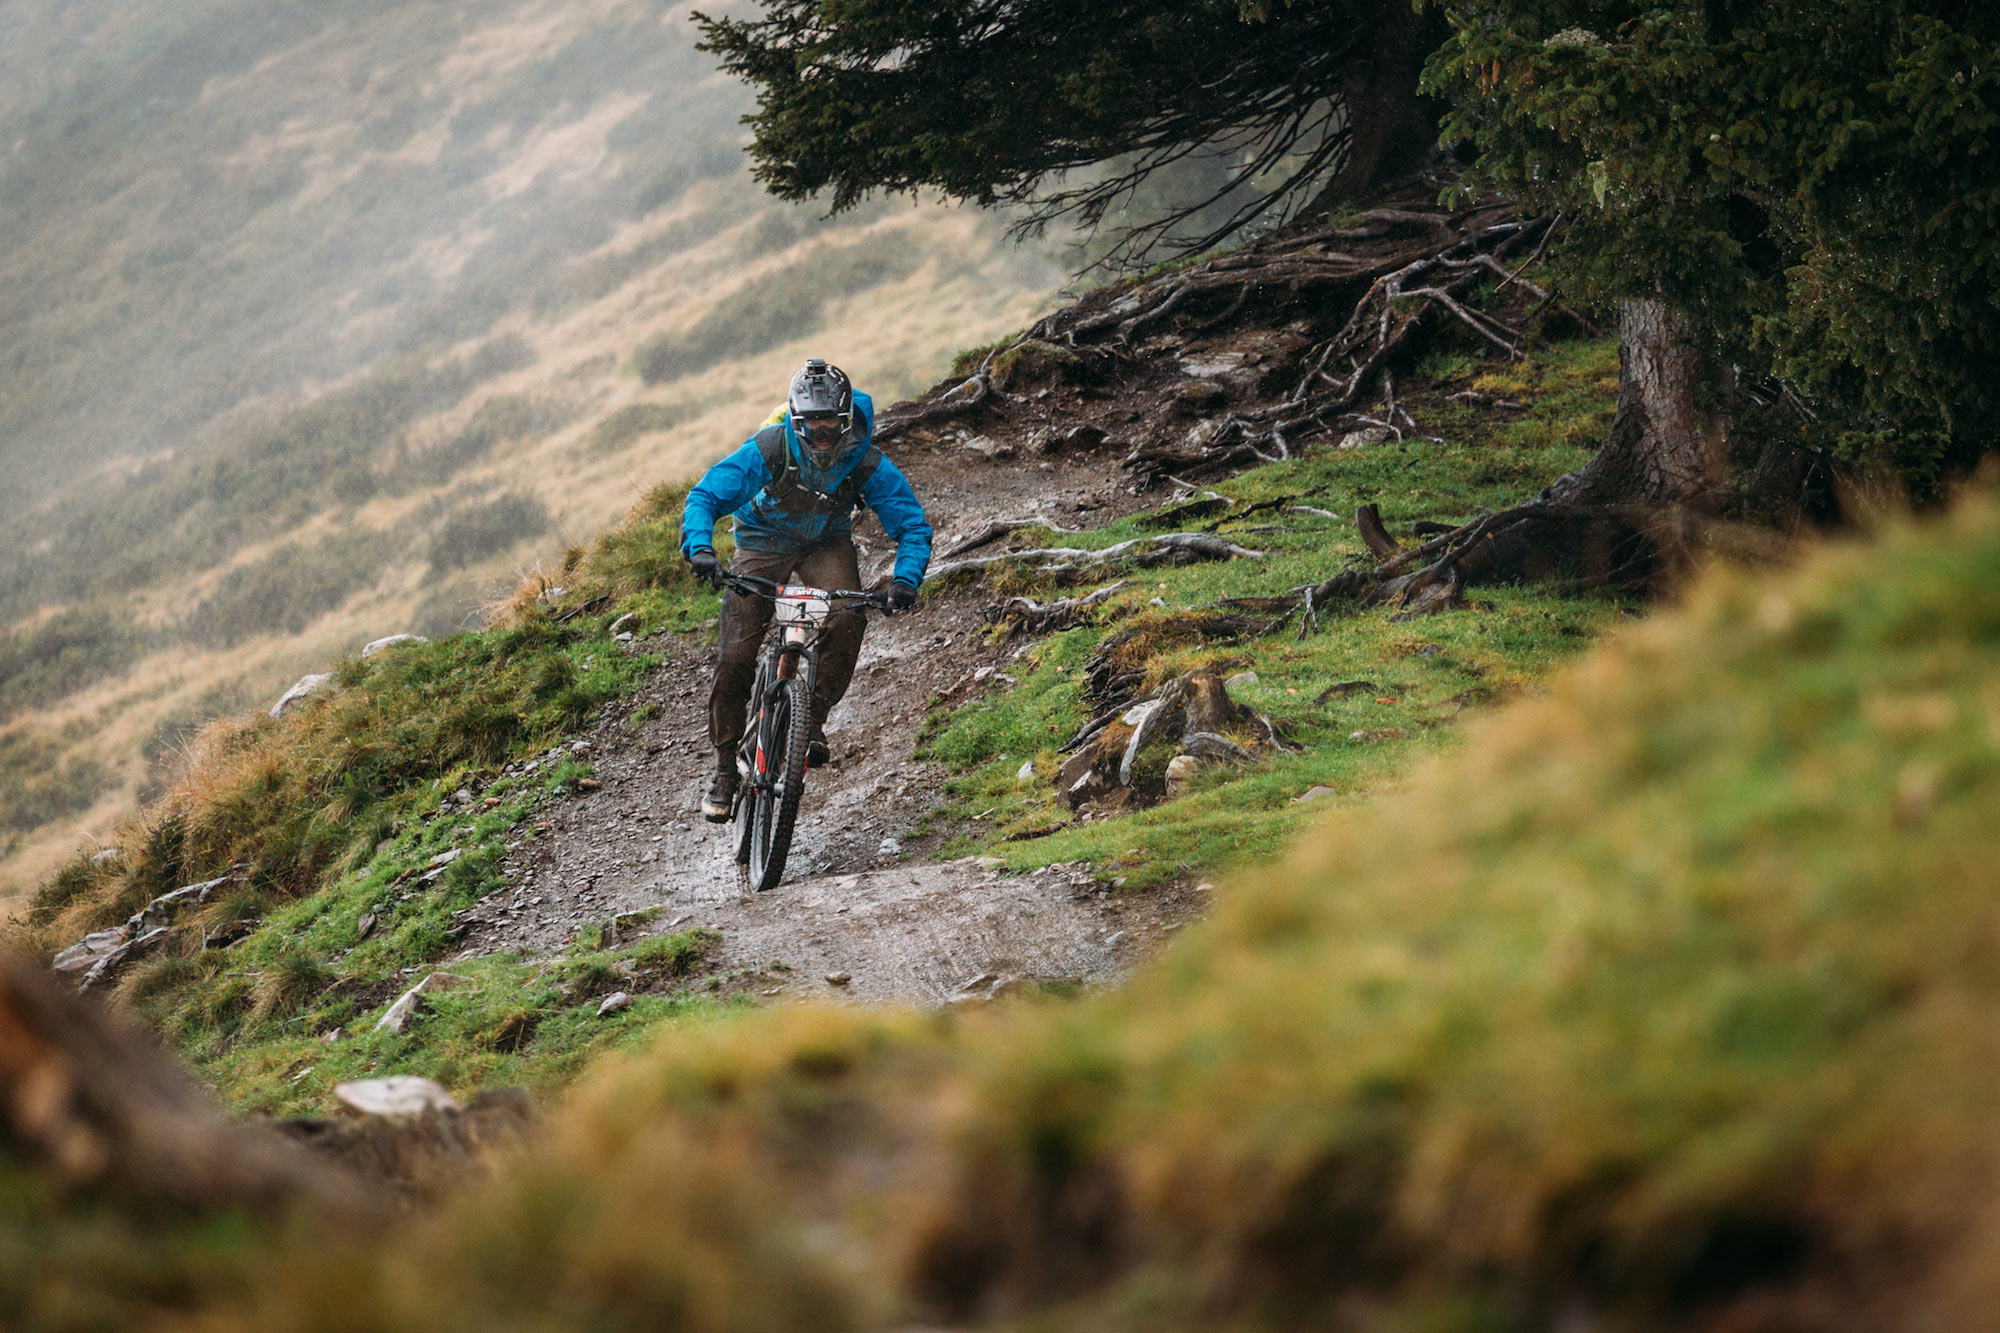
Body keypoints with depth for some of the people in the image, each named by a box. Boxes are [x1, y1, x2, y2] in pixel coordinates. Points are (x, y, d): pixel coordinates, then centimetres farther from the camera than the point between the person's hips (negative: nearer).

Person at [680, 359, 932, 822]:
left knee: (848, 618, -32)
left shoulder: (868, 464, -24)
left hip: (826, 545, 1)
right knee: (735, 659, -10)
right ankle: (726, 768, 8)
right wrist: (700, 549, -47)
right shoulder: (769, 449, -29)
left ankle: (815, 718, -13)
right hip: (764, 541, -1)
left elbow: (912, 526, -18)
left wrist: (905, 579, -37)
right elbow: (704, 497, -28)